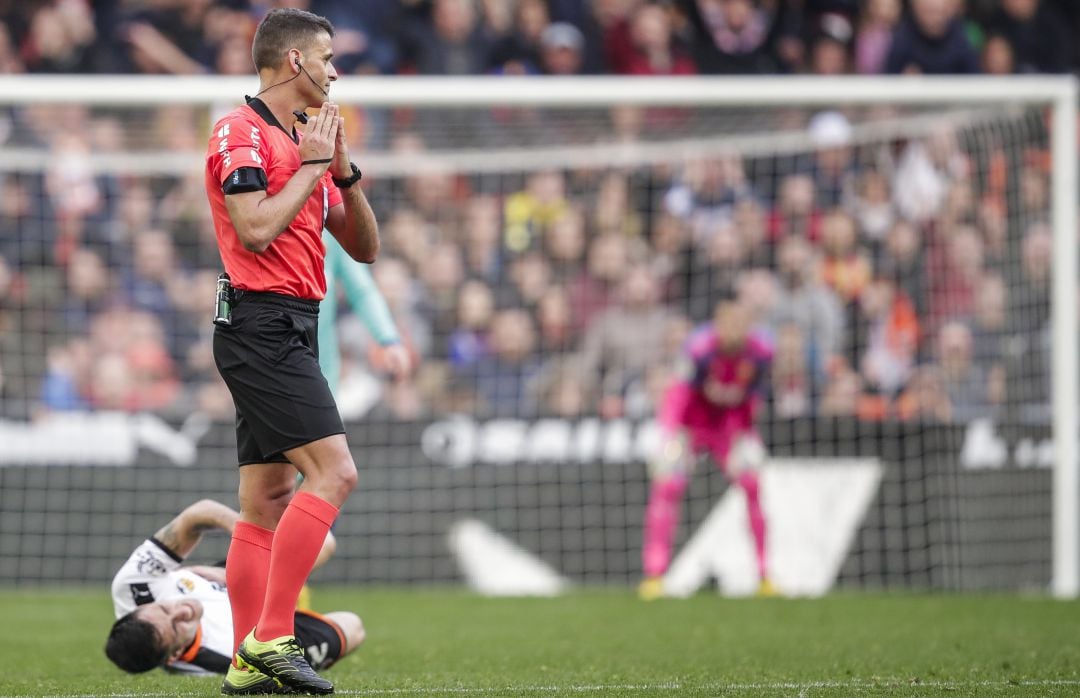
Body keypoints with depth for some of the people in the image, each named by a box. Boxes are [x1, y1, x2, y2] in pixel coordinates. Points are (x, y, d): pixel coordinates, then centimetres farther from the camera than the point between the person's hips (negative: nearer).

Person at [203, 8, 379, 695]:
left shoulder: (305, 144, 20)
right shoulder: (242, 132, -7)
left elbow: (365, 247, 20)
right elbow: (255, 228, -20)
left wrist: (343, 170, 6)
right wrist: (312, 166, -10)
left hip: (288, 335, 10)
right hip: (263, 324, -10)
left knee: (267, 502, 7)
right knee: (333, 471, -18)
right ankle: (272, 638, -18)